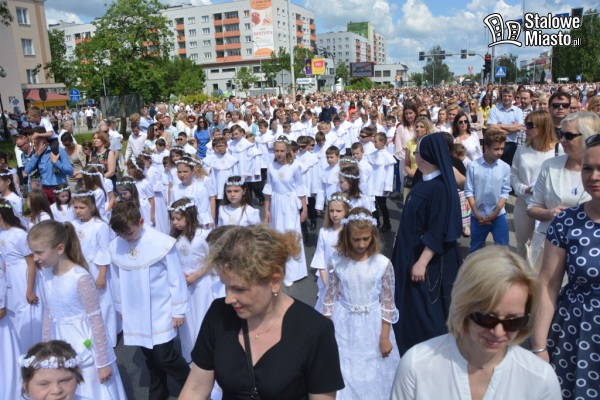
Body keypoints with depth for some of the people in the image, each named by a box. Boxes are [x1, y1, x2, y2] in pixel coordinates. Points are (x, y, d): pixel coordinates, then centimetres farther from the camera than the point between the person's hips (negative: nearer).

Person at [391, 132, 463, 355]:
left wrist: (422, 262, -25)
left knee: (423, 310, 3)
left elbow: (438, 233, -25)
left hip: (426, 259, -10)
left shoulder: (439, 188, -23)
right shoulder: (425, 182, 6)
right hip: (412, 254, 10)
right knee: (410, 306, 20)